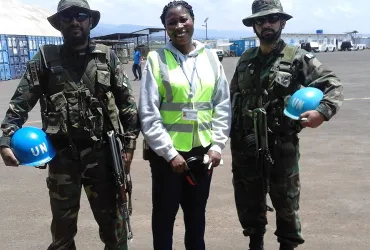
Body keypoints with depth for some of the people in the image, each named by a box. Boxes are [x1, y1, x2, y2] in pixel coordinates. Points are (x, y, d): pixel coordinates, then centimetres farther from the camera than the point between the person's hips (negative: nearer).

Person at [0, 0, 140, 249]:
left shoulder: (107, 57, 3)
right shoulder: (45, 58, 2)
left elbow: (127, 102, 3)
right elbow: (20, 102, 0)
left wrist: (130, 142, -2)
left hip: (102, 152, 0)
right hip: (62, 154, 1)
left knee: (112, 220, 12)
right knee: (63, 225, 15)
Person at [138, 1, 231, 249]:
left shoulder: (210, 57, 4)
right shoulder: (157, 59, -6)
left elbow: (223, 105, 5)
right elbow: (148, 114, -10)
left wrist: (217, 145, -3)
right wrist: (170, 152, -13)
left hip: (202, 150, 3)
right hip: (166, 151, -3)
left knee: (197, 213, 18)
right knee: (164, 213, 12)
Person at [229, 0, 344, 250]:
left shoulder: (298, 58, -5)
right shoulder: (246, 59, 9)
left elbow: (333, 85, -6)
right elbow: (233, 96, 16)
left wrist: (323, 111, -23)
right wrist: (233, 133, 11)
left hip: (281, 144, -4)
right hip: (244, 145, 4)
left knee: (285, 201, 10)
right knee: (248, 200, 16)